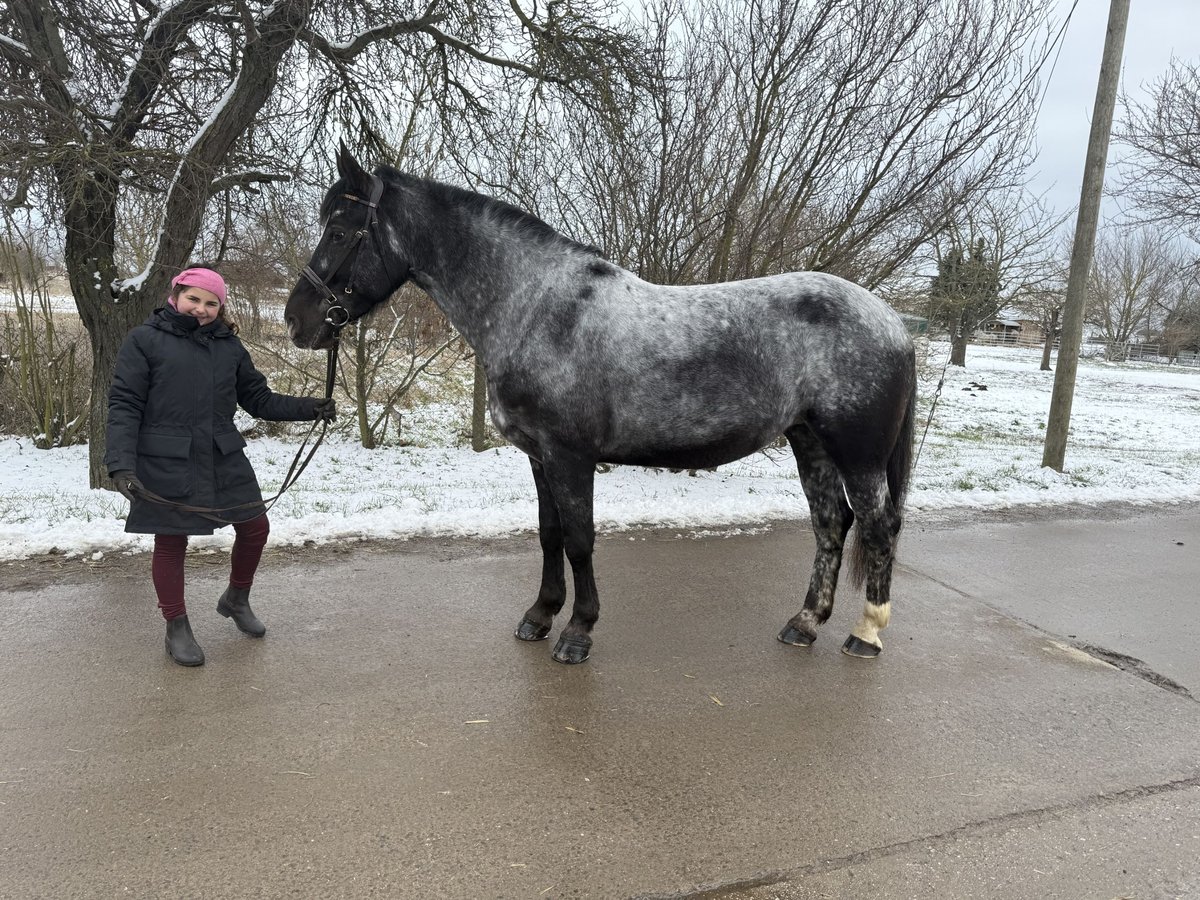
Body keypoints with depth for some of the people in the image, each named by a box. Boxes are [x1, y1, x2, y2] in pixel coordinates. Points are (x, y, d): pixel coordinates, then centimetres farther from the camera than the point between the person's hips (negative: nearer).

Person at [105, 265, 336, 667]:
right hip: (166, 464, -4)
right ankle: (177, 629, 25)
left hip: (224, 459, 5)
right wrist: (121, 464, -18)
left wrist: (309, 408, -1)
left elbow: (259, 400, 12)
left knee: (255, 528, 10)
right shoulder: (145, 339, -4)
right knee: (171, 543, 7)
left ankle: (236, 600, 36)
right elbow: (124, 405, -8)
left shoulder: (229, 345, 9)